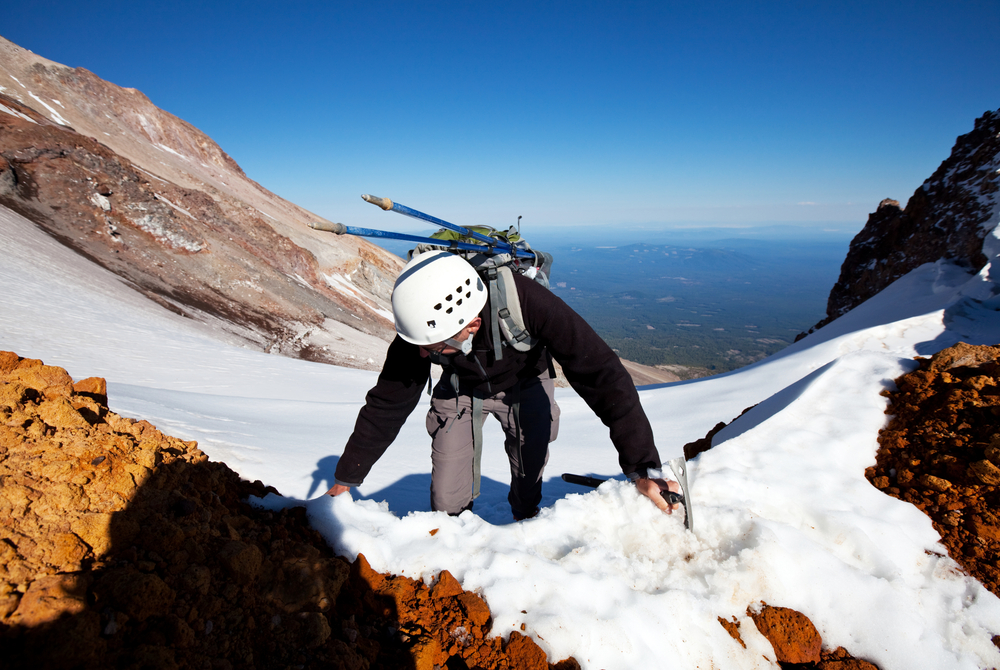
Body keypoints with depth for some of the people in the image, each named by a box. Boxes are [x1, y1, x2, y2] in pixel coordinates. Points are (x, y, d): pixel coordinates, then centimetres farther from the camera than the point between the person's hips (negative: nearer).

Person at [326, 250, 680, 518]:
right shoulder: (423, 328, -33)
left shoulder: (524, 300, -42)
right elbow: (386, 405, -18)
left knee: (528, 484, 2)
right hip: (461, 388, 1)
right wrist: (346, 478, -8)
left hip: (524, 384, -1)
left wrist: (644, 468, -45)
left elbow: (600, 372, -40)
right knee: (447, 500, -3)